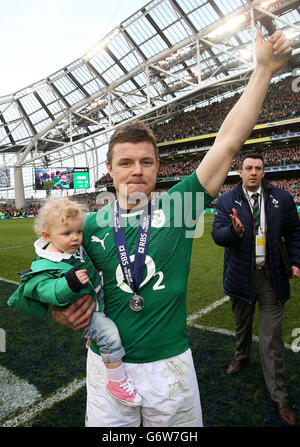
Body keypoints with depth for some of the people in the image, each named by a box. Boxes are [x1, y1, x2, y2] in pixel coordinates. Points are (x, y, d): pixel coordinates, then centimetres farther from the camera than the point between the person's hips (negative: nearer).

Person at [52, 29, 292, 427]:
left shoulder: (177, 205, -10)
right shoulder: (92, 226, -5)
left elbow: (228, 142, -14)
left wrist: (264, 69, -13)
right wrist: (62, 312, -13)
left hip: (170, 363, 0)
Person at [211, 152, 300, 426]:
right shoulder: (227, 201, -2)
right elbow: (217, 234, -9)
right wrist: (234, 231, -30)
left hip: (272, 277, -1)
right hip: (241, 276, 1)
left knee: (272, 337, 3)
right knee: (242, 324, 22)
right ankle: (242, 357, 52)